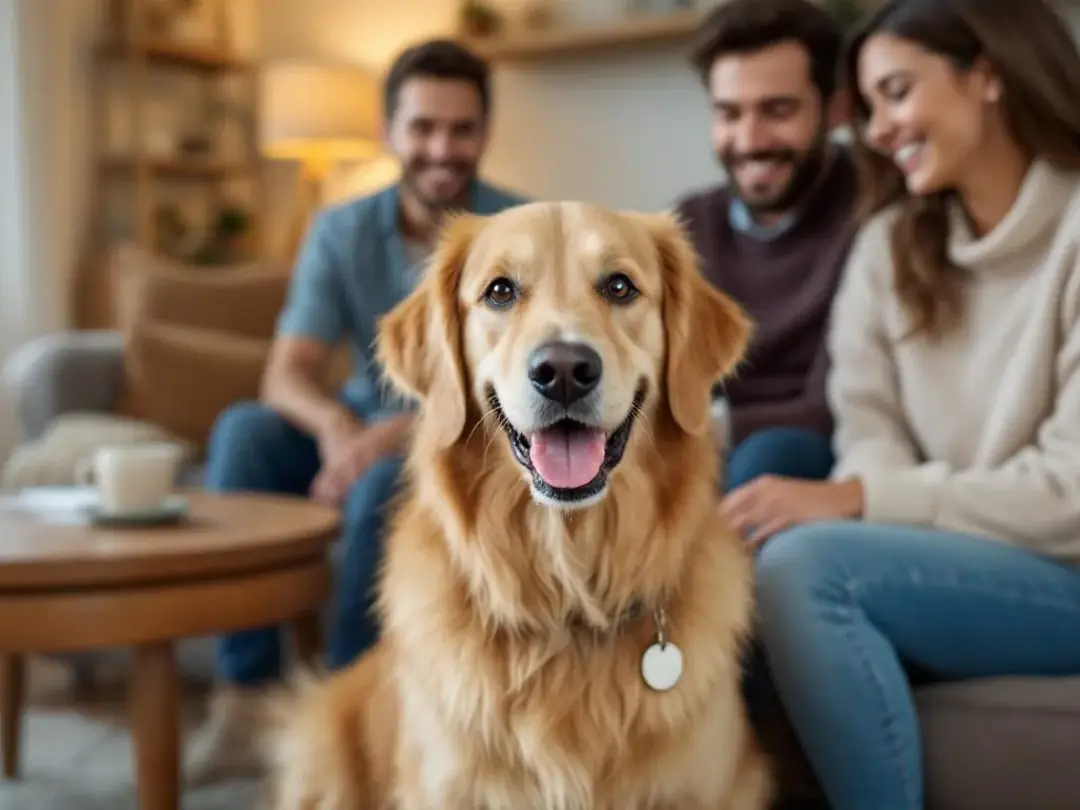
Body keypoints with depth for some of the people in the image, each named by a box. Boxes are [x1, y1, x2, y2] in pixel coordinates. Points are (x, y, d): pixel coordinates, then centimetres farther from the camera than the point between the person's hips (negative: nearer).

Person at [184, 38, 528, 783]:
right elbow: (287, 375, -11)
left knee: (387, 478, -35)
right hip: (369, 426, 4)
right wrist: (334, 422, -35)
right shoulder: (341, 231, -3)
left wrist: (400, 430, -39)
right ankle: (243, 702, -22)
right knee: (245, 431, -22)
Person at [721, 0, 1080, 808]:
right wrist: (850, 494, -21)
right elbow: (874, 438, 3)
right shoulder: (890, 245, 9)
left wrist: (853, 499, -22)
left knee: (807, 564, -27)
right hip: (951, 563, 5)